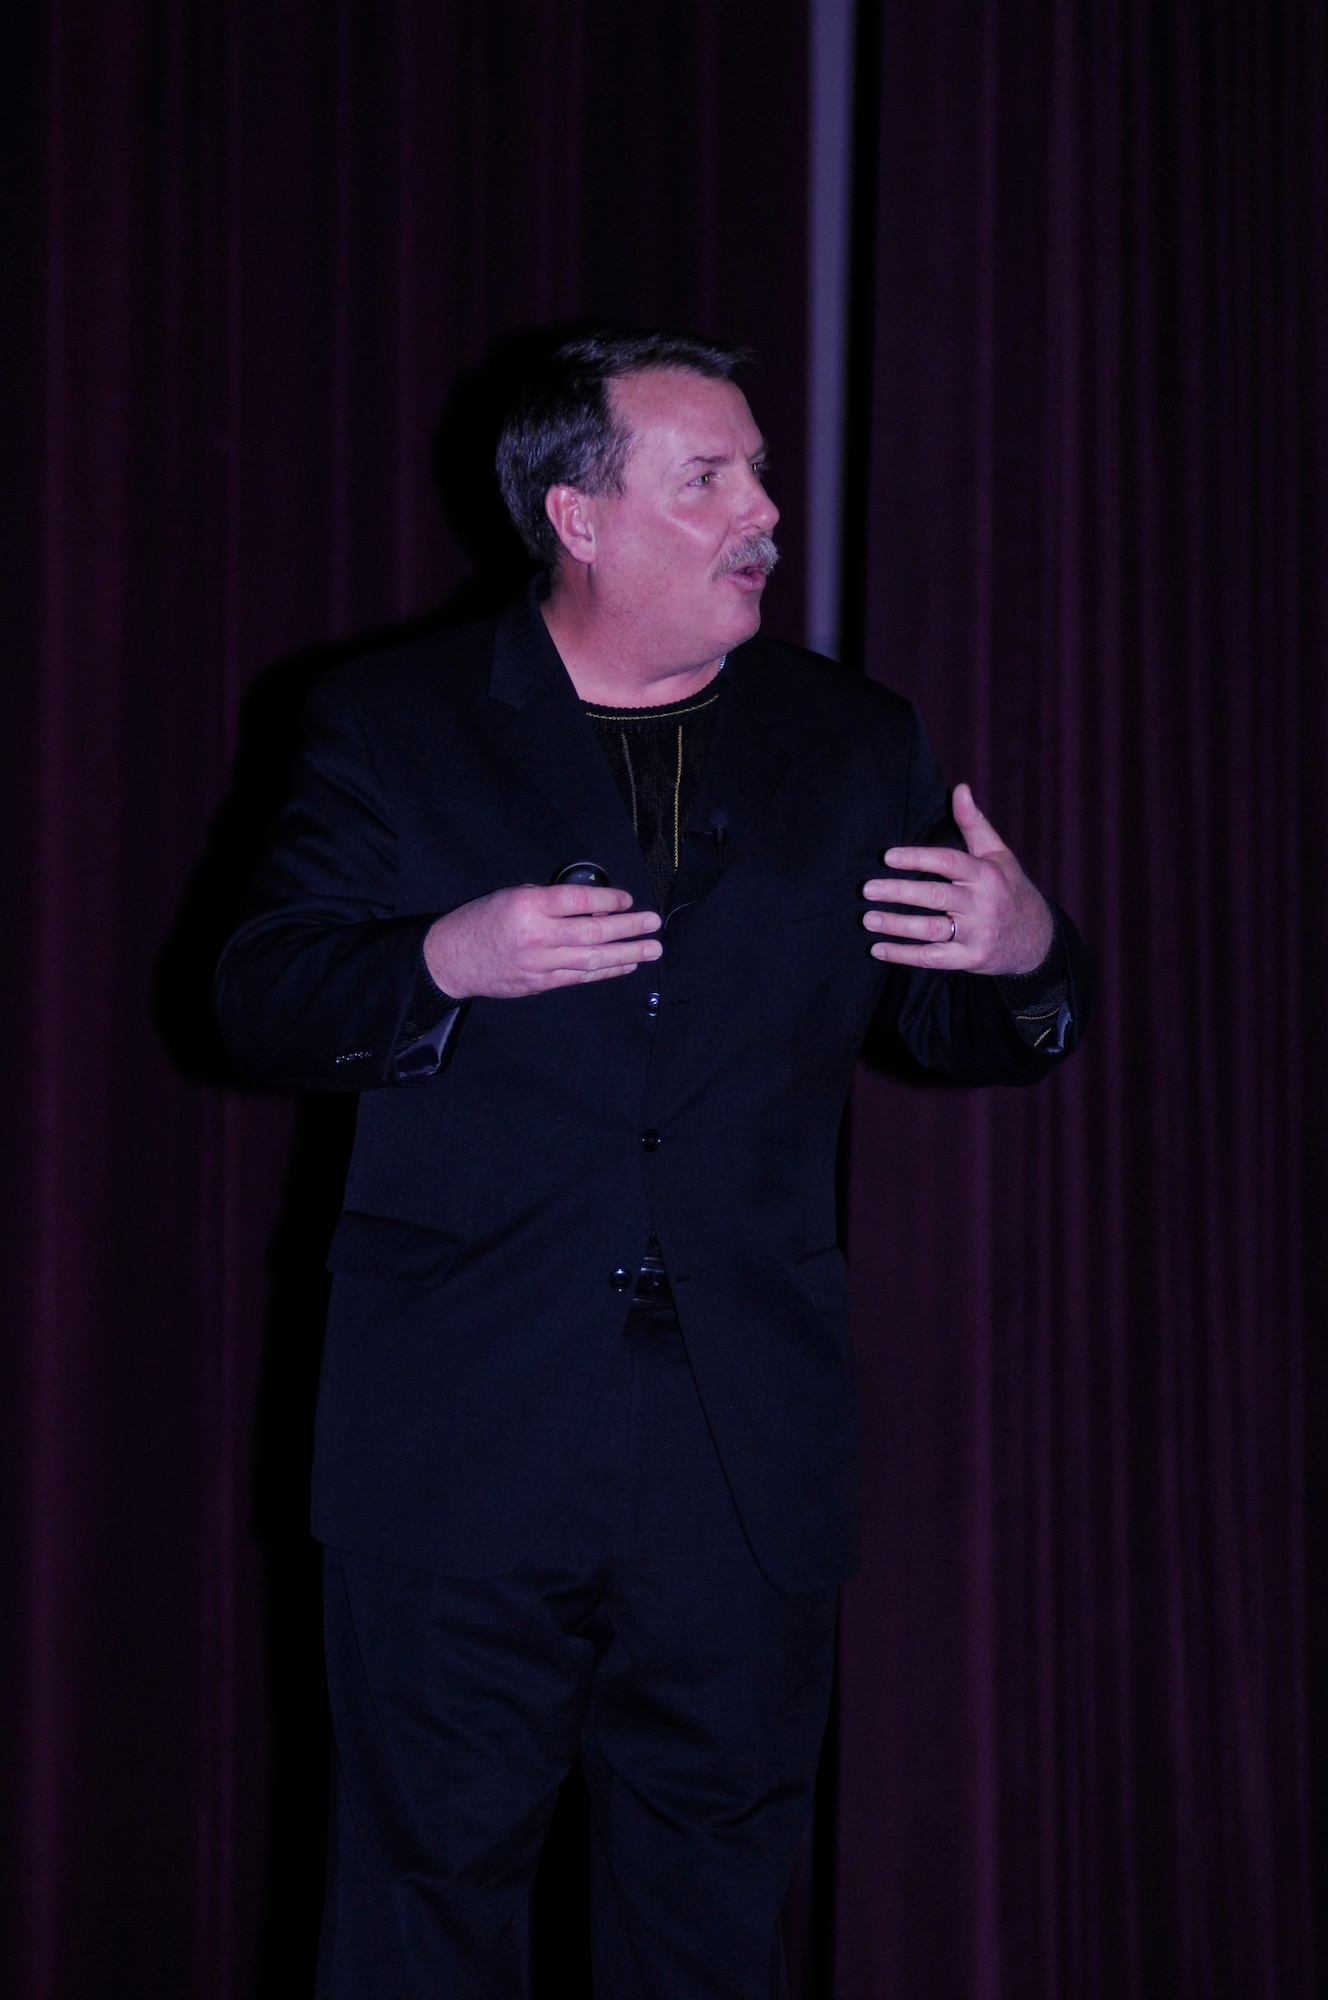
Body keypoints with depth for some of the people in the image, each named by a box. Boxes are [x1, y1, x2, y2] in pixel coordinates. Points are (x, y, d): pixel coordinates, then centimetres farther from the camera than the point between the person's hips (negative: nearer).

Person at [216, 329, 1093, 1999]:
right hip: (464, 1438, -2)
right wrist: (443, 963, -20)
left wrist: (1025, 961, -12)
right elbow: (259, 1002, -2)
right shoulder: (393, 725, 3)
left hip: (748, 1446, 2)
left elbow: (955, 1031, 11)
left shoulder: (854, 746, 10)